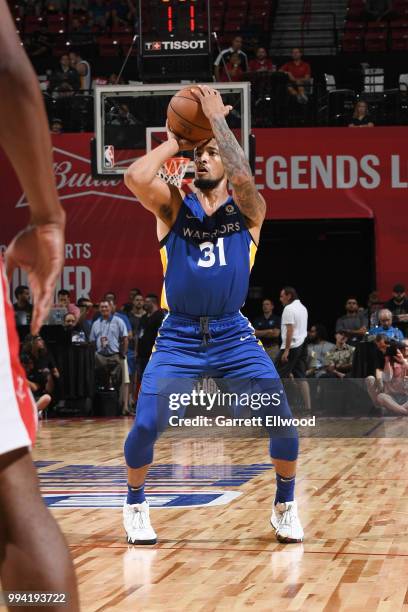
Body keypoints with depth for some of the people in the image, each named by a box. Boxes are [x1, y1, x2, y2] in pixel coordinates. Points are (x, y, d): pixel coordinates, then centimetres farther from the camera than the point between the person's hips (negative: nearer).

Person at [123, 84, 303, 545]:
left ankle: (285, 506, 11)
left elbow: (243, 177, -23)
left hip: (233, 335, 0)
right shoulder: (173, 207, 4)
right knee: (146, 425, -14)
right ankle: (135, 506, 13)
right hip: (179, 335, 0)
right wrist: (175, 141, -4)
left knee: (282, 417, -14)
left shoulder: (248, 210, 1)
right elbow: (135, 177, -17)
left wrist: (217, 119, -14)